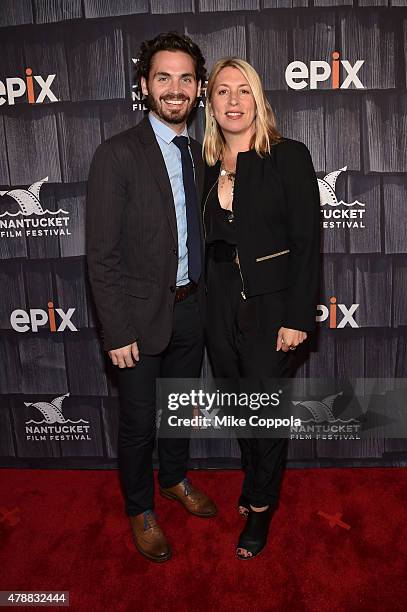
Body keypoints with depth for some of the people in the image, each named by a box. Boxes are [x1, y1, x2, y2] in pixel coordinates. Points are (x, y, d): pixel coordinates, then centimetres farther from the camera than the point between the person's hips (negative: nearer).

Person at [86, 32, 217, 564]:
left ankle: (175, 479, 47)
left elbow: (198, 233, 11)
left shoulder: (199, 154, 6)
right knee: (139, 420, 9)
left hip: (191, 308, 6)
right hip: (142, 313, -5)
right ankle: (140, 510, 33)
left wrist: (205, 297, 5)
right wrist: (117, 332, -16)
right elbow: (102, 255, -15)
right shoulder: (117, 155, -13)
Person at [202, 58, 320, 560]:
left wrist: (298, 318, -15)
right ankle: (254, 483, 43)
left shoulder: (289, 156, -8)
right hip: (220, 308, 5)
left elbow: (307, 241, -11)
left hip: (271, 307, -4)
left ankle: (261, 507, 30)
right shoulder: (208, 166, 6)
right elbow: (208, 242, 10)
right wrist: (206, 305, 8)